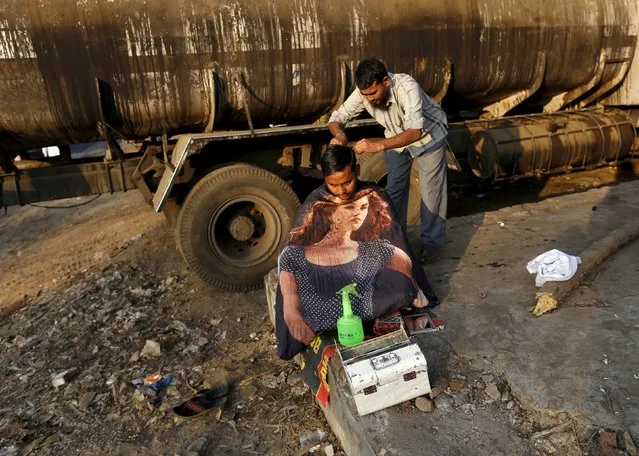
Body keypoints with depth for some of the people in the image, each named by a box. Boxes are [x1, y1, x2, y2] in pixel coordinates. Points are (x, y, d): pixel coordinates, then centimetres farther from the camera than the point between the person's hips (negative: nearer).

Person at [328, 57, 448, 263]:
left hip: (428, 134, -4)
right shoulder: (364, 92, -25)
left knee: (430, 189, -1)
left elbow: (416, 131, -50)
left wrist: (381, 144, -63)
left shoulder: (407, 87, -40)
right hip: (396, 138, 5)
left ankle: (432, 241, 14)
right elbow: (337, 117, -20)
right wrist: (339, 134, -43)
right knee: (394, 188, 10)